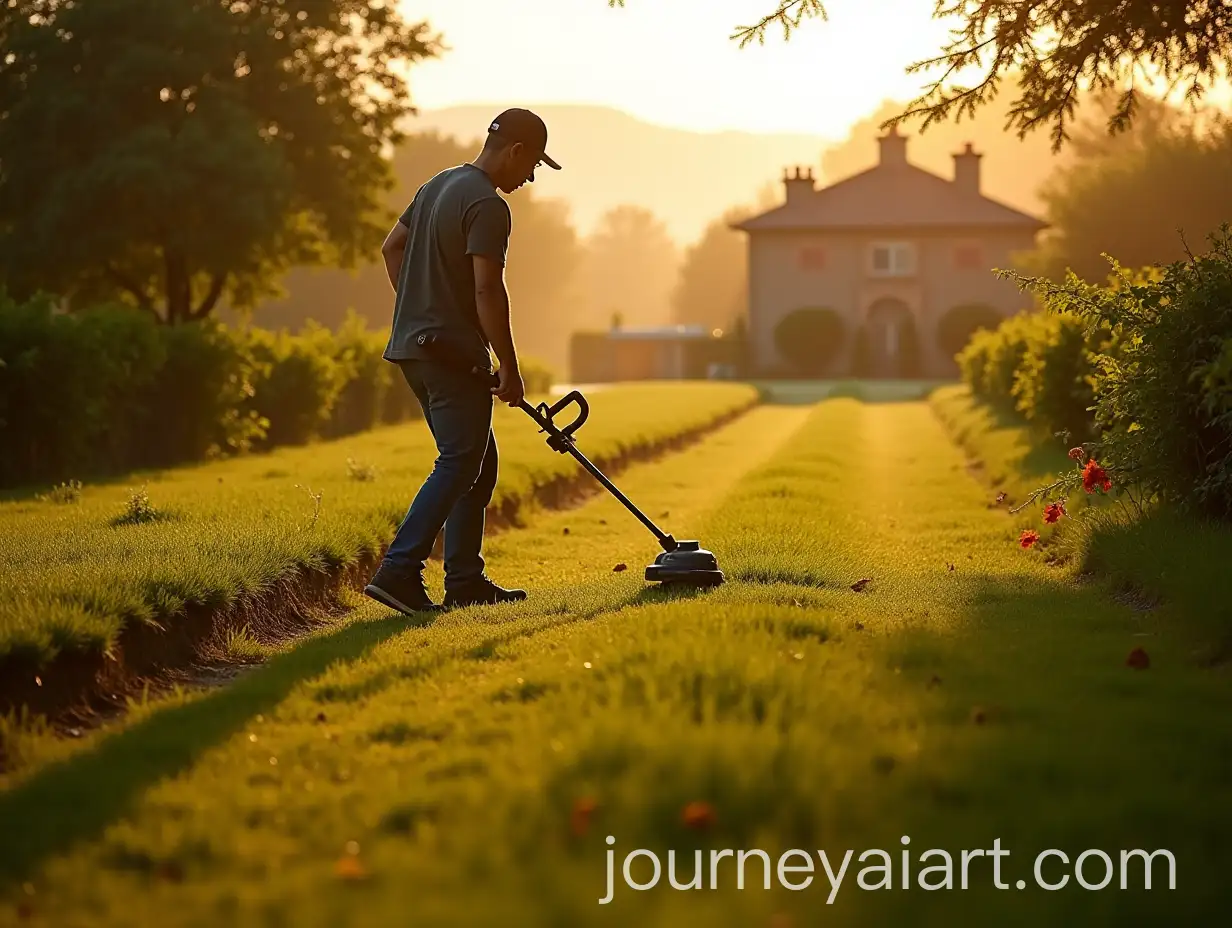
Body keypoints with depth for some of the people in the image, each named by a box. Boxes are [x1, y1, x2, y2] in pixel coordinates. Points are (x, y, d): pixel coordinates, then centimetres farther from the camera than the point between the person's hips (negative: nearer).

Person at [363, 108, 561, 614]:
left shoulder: (439, 184, 14)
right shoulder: (488, 206, -16)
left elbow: (392, 247, 21)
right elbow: (487, 290, -22)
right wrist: (510, 368, -16)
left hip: (414, 345, 10)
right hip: (454, 353, -10)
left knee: (478, 462, 15)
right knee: (458, 465, -8)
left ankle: (465, 579, 15)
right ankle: (398, 571, -17)